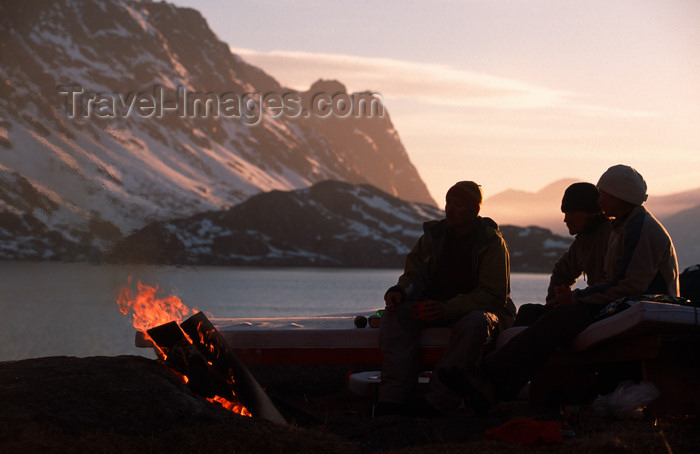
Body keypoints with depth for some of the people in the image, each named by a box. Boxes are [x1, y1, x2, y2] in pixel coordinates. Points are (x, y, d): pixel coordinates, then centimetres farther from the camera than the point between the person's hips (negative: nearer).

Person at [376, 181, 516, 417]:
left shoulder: (492, 242, -9)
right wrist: (399, 291, -18)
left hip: (475, 309, -4)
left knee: (475, 323, -40)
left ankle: (437, 401, -43)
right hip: (437, 306, 4)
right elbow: (415, 275, 8)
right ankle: (393, 396, -35)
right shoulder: (433, 235, 7)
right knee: (395, 313, -23)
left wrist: (448, 308, -31)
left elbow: (494, 296, -18)